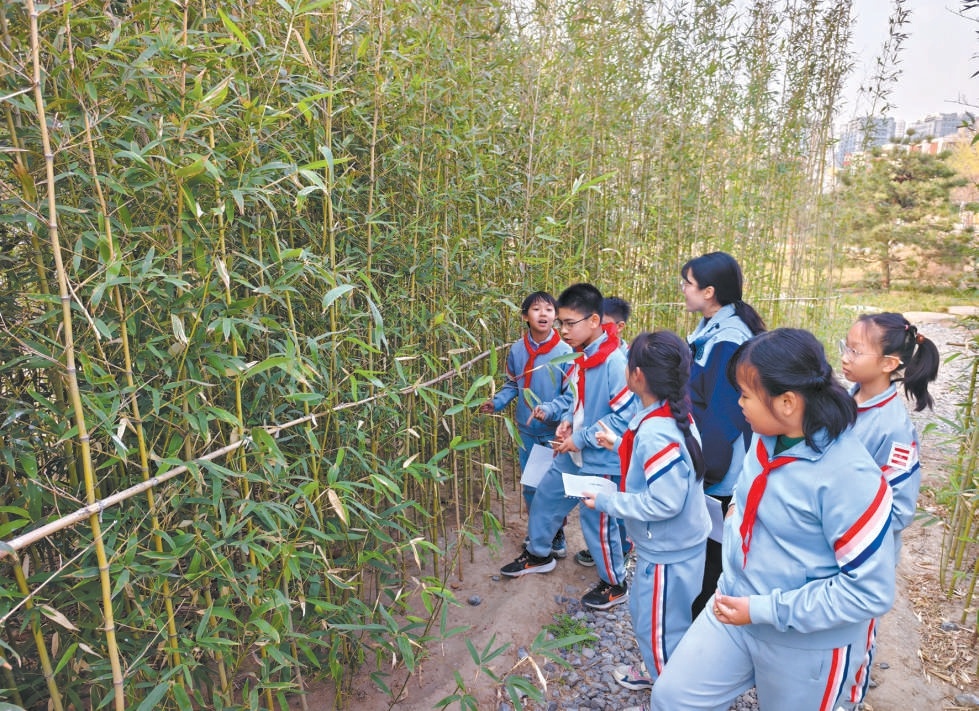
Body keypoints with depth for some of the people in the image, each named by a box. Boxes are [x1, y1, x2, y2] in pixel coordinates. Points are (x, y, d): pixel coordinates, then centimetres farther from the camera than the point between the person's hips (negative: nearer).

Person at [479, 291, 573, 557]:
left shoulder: (564, 352, -15)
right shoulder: (517, 350, -3)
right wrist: (496, 402, -8)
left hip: (555, 431, -3)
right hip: (526, 430, 4)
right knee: (530, 485, 16)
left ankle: (556, 533, 31)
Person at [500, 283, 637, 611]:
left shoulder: (615, 363, -24)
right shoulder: (580, 359, 2)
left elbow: (623, 417, -26)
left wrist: (580, 439, -22)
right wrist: (565, 419, -5)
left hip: (601, 461, -9)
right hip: (571, 455, 9)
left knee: (598, 523, 6)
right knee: (544, 499, 21)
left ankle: (614, 585, 30)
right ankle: (538, 555, 45)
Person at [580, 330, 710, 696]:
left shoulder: (655, 432, -31)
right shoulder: (673, 416, -2)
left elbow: (664, 502, -30)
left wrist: (605, 501, -21)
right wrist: (619, 444, 14)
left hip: (668, 551, -9)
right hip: (670, 544, 9)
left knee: (660, 627, 12)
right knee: (645, 611, 27)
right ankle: (658, 671, 48)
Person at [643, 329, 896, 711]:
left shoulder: (850, 477, -28)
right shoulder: (766, 437, -6)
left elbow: (870, 591, -24)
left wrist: (765, 610, -24)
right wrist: (737, 510, -1)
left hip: (805, 643, -6)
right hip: (734, 608, 6)